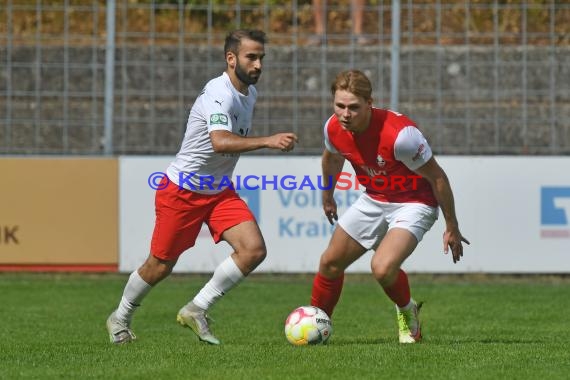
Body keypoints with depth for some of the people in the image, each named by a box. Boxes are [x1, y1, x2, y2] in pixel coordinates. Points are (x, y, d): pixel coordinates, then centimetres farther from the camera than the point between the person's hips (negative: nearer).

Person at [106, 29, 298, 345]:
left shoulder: (250, 93, 3)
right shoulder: (219, 93, -26)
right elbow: (220, 141, -43)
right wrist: (268, 141, -50)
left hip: (220, 192, 7)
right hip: (181, 190, -7)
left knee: (254, 250, -13)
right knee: (160, 265, 5)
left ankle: (196, 310, -1)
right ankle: (120, 318, 32)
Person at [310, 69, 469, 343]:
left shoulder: (399, 133, -34)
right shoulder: (333, 128, -15)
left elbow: (437, 177, -22)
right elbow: (332, 158, 13)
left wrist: (451, 227, -15)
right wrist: (327, 196, 28)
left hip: (414, 204, -7)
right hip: (373, 200, 7)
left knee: (382, 268, -27)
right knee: (330, 263, 9)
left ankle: (407, 312, 5)